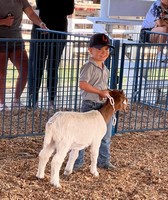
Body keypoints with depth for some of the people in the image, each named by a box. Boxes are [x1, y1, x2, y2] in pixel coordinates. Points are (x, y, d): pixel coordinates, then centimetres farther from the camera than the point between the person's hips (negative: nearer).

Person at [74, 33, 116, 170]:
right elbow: (83, 84, -24)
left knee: (106, 137, 16)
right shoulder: (89, 67, -14)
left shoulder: (104, 68, 13)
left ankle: (104, 161, 30)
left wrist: (108, 93, 7)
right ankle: (77, 162, 11)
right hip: (90, 105, -8)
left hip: (104, 105, 8)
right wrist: (100, 92, -22)